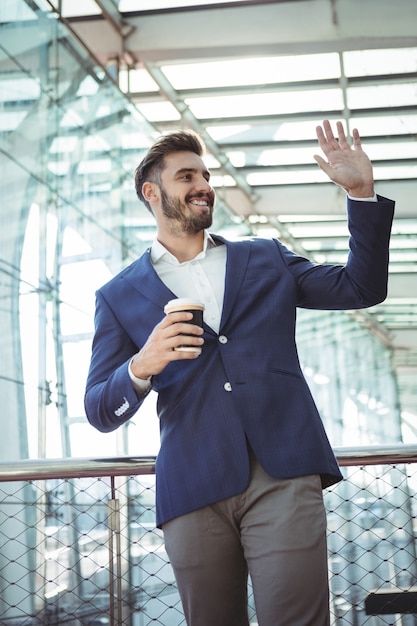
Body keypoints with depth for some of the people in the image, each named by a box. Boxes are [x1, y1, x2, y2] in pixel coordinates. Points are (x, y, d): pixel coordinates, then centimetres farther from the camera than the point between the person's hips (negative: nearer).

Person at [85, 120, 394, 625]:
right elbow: (100, 413, 10)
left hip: (284, 474, 0)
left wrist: (361, 192, 9)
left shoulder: (266, 260, 20)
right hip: (193, 487, 0)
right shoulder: (120, 297, 14)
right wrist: (140, 367, -12)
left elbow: (361, 288, 18)